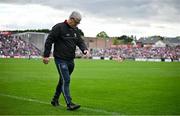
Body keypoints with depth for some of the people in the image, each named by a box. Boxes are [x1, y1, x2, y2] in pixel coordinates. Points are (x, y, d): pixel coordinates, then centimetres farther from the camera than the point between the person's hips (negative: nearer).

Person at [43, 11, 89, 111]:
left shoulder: (76, 30, 11)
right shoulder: (59, 27, -11)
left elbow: (80, 41, 11)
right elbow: (49, 41, -10)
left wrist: (85, 49, -11)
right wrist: (46, 55, -11)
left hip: (70, 60, 7)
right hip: (60, 59, -7)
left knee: (63, 80, 15)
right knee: (66, 80, -13)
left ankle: (55, 100, 30)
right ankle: (69, 104, -14)